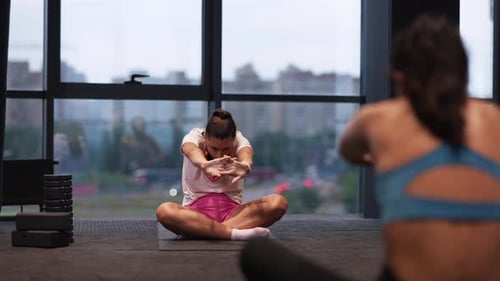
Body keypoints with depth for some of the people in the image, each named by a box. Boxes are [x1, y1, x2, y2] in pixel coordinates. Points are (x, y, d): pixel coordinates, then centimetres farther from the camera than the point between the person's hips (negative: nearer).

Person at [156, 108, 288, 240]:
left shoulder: (238, 139, -5)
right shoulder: (195, 136, -8)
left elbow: (246, 152, -30)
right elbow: (192, 151, -34)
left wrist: (245, 165, -57)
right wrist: (204, 164, -59)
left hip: (232, 211, 2)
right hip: (196, 210, -1)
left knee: (279, 202, -28)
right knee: (164, 211, -36)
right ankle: (235, 233, -39)